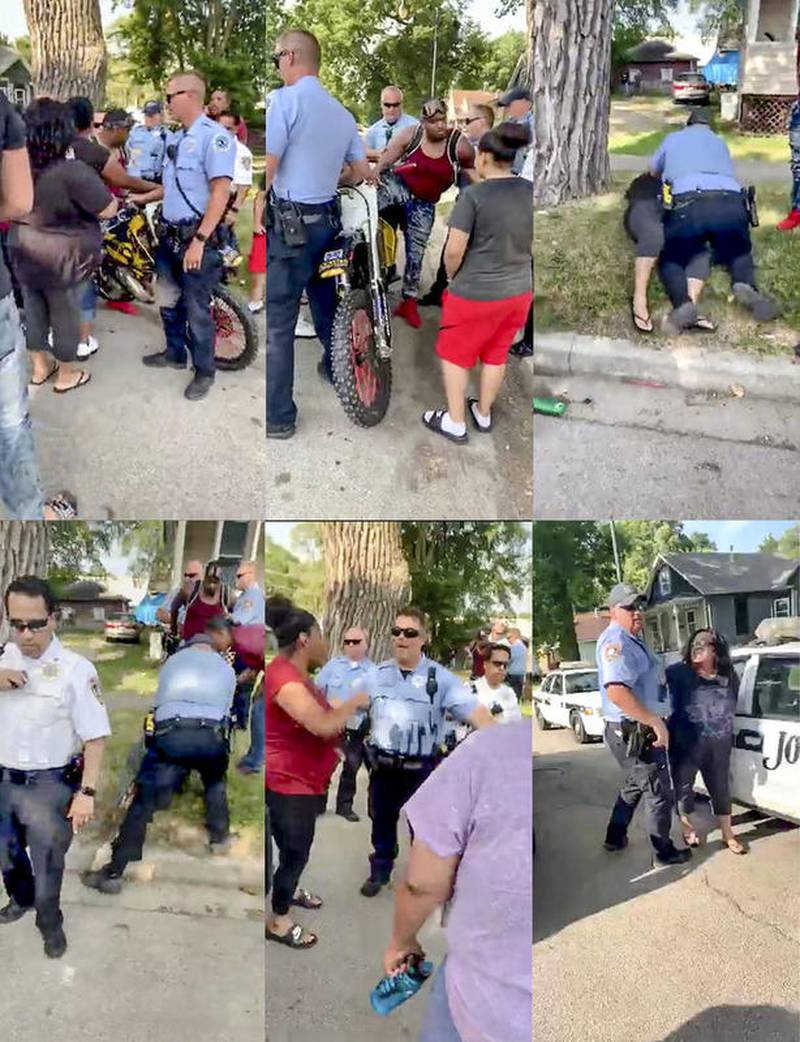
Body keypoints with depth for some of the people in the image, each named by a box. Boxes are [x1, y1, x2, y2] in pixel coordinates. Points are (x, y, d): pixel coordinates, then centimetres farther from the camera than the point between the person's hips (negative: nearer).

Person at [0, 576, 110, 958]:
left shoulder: (75, 669, -19)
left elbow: (95, 737, -16)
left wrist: (86, 793, -19)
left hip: (49, 786, -5)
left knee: (47, 865, 12)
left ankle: (50, 923, 40)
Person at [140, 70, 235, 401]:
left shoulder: (214, 136, -15)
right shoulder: (175, 138, 13)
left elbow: (220, 192, -22)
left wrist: (199, 240, -25)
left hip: (196, 237, -9)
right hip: (169, 233, 9)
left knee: (196, 310, -1)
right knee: (168, 299, 19)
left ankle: (204, 371, 13)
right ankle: (175, 352, 37)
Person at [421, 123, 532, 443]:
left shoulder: (473, 195, -19)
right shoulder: (530, 192, -2)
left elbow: (453, 250, -18)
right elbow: (533, 245, 7)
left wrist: (453, 277, 1)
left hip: (475, 294, -5)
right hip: (519, 292, 6)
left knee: (455, 356, 14)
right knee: (496, 355, 22)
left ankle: (455, 424, 22)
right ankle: (483, 414, 38)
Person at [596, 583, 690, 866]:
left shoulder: (630, 639, 12)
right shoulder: (616, 641, -22)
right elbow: (617, 692, -35)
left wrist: (655, 720, 22)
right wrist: (656, 722, -28)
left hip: (638, 729, 10)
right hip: (632, 732, -10)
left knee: (634, 785, 24)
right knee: (657, 792, 3)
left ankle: (615, 838, 35)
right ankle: (665, 852, 16)